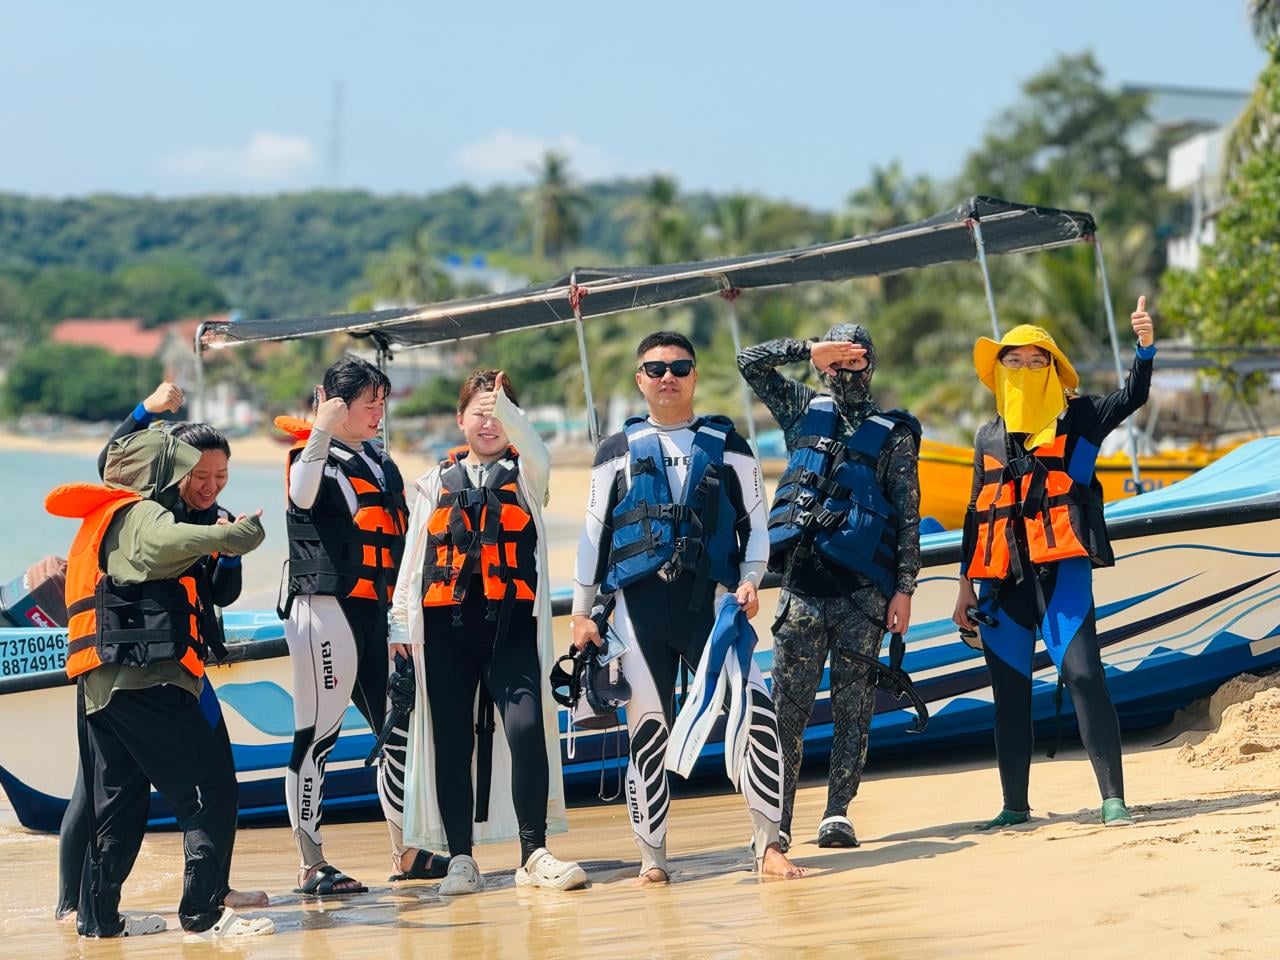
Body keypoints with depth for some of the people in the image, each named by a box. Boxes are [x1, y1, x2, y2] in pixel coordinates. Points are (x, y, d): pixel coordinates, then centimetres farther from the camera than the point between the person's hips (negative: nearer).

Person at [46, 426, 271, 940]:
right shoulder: (140, 514, -4)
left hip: (99, 684, 10)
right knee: (212, 788, -11)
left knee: (119, 802, 17)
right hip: (146, 679, -10)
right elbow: (164, 542, -28)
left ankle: (97, 914, 20)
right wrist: (230, 535, -34)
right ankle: (204, 912, -17)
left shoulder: (100, 521, 25)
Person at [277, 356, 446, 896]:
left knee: (399, 729, 12)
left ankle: (405, 852, 23)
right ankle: (311, 866, -5)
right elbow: (302, 495, -29)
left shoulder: (380, 461, 19)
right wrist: (322, 432, -39)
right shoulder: (313, 455, -5)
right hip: (325, 607, -8)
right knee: (317, 734, -6)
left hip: (377, 612, 8)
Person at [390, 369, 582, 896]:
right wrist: (400, 621, 7)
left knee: (526, 729, -15)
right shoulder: (437, 481, 15)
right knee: (451, 740, 2)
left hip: (512, 622, -2)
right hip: (445, 626, 2)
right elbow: (414, 554, 15)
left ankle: (534, 853, -11)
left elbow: (534, 447, -14)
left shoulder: (525, 472, 11)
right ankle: (460, 857, 8)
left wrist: (505, 408, -33)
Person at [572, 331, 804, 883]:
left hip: (711, 600, -1)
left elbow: (755, 522, 10)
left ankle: (768, 845, -8)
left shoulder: (727, 445, 11)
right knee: (647, 729, 2)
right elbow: (594, 534, 14)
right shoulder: (617, 452, 13)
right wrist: (581, 613, 9)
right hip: (639, 604, 1)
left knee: (756, 713, -14)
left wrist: (750, 580, -6)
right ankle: (652, 857, 10)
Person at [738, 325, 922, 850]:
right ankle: (778, 819, -4)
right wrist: (810, 351, 1)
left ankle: (838, 814, 1)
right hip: (802, 581, 2)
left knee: (853, 706, -1)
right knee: (788, 705, -4)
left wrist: (905, 589, -4)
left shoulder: (895, 433, 7)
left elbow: (908, 517, 3)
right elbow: (750, 362, 12)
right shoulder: (806, 412, 15)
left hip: (863, 588, -1)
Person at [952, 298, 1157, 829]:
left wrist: (1145, 346, -26)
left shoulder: (1077, 419, 6)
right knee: (1009, 690, 6)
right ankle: (1015, 805, 14)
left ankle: (1113, 798, -11)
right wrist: (966, 586, 15)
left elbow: (1132, 396, -8)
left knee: (1082, 674, -12)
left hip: (1061, 568, -4)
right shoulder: (989, 437, 16)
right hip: (1002, 579, 4)